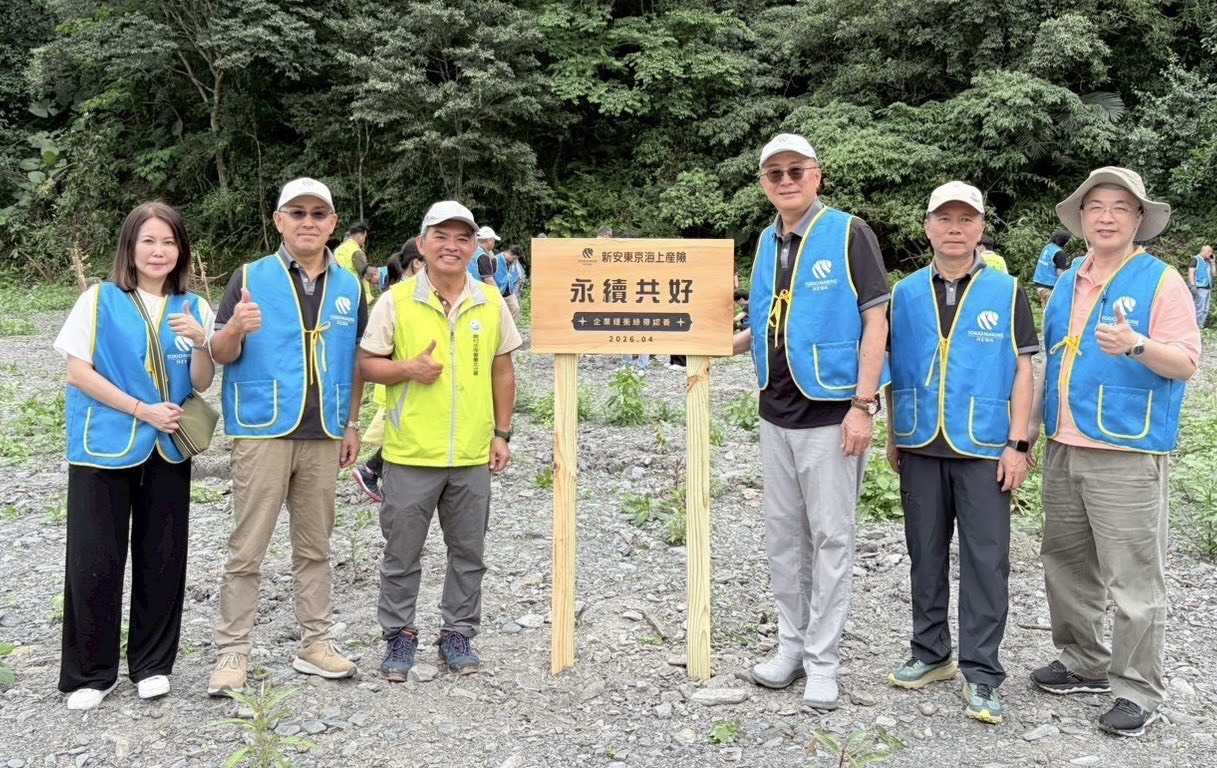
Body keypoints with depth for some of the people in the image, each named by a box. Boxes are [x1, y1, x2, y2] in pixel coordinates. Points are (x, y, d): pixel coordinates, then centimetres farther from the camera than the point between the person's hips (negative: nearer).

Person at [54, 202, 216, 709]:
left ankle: (152, 664, 23)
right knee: (94, 561, 1)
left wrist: (200, 342, -17)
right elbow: (78, 371, -6)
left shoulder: (193, 308, 6)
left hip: (168, 450, 3)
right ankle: (90, 673, 16)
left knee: (162, 558, 7)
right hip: (104, 448, -2)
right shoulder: (99, 300, -1)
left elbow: (202, 383, 3)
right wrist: (142, 410, -12)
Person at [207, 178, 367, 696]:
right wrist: (236, 329, -26)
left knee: (315, 546, 12)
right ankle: (233, 652, 11)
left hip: (323, 437, 4)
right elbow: (221, 355, -4)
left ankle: (315, 644, 23)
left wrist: (351, 425, 12)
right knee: (247, 549, 0)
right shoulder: (251, 278, -1)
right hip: (262, 432, -3)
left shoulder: (349, 287, 10)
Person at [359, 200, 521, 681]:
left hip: (472, 456, 3)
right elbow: (367, 362, 0)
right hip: (410, 455, -2)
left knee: (468, 552, 12)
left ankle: (458, 634, 28)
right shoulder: (396, 300, -4)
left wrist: (502, 434, 8)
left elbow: (502, 371, 11)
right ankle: (399, 636, 26)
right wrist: (408, 369, -19)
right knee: (402, 553, 8)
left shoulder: (491, 302, 4)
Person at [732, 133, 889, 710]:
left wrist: (863, 405, -18)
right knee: (783, 534, 13)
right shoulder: (768, 242, 11)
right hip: (776, 413, 7)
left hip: (831, 412, -6)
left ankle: (823, 661, 13)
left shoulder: (848, 234, -8)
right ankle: (791, 645, 28)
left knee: (830, 536, 2)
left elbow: (875, 322, -12)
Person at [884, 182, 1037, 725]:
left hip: (984, 450, -2)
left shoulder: (1005, 292, 1)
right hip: (921, 448, 3)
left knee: (985, 560, 0)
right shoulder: (906, 294, 7)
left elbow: (1021, 370, 0)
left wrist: (1017, 444, -6)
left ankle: (980, 672, 9)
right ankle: (931, 653, 26)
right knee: (925, 555, 12)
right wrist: (893, 438, 9)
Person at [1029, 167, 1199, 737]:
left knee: (1133, 578, -1)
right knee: (1066, 565, 15)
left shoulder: (1161, 280, -4)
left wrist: (1136, 345, -29)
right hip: (1064, 451, 7)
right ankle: (1083, 664, 31)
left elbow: (1186, 361, -11)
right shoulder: (1066, 284, 14)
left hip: (1128, 455, -7)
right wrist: (1030, 425, 17)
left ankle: (1137, 690, 12)